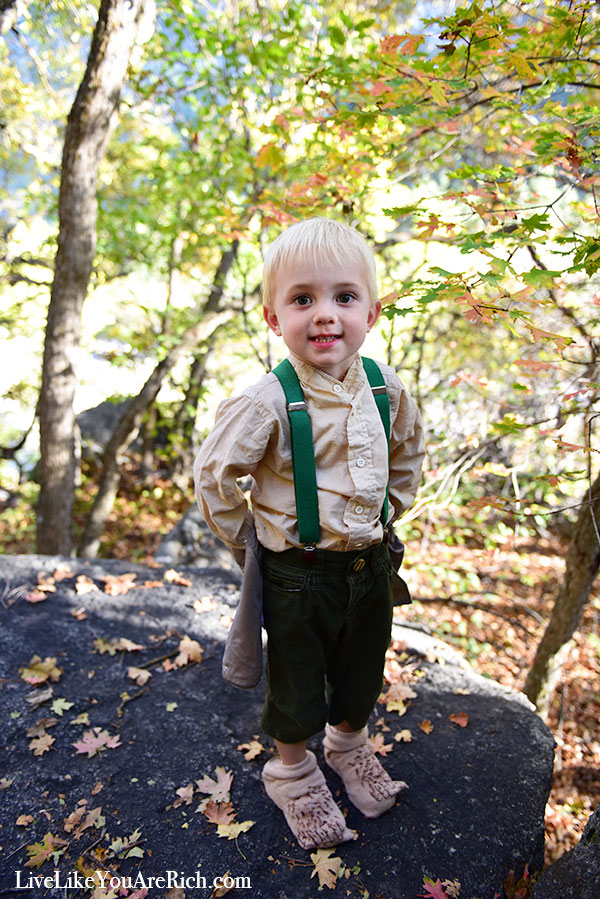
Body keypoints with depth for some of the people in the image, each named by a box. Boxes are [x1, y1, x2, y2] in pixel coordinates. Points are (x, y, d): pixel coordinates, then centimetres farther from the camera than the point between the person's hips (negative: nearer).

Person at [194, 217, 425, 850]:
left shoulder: (386, 388, -7)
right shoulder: (267, 403, -24)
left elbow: (408, 449, 13)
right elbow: (214, 473, -14)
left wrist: (388, 510, 10)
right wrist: (246, 541, -6)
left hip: (370, 562, 5)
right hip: (298, 573, -4)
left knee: (362, 673, 25)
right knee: (296, 685, 16)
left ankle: (348, 744, 55)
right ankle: (293, 773, 45)